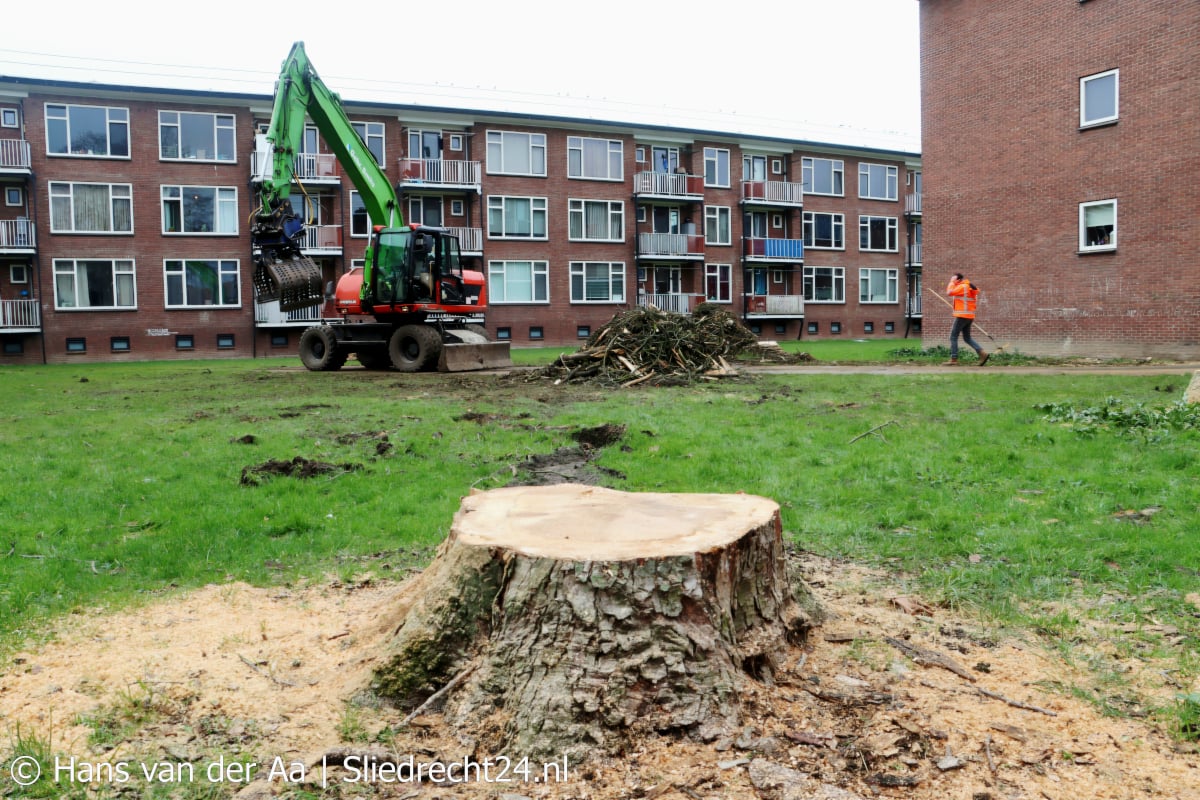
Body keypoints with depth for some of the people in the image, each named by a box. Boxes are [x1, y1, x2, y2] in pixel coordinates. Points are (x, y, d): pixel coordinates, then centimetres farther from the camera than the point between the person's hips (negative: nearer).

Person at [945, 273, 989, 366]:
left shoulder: (962, 286, -13)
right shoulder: (968, 286, 18)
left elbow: (949, 292, -20)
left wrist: (952, 282, -6)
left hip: (962, 316, -10)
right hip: (969, 316, 10)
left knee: (953, 337, -4)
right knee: (967, 338, 13)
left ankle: (954, 359, -4)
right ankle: (982, 354, 2)